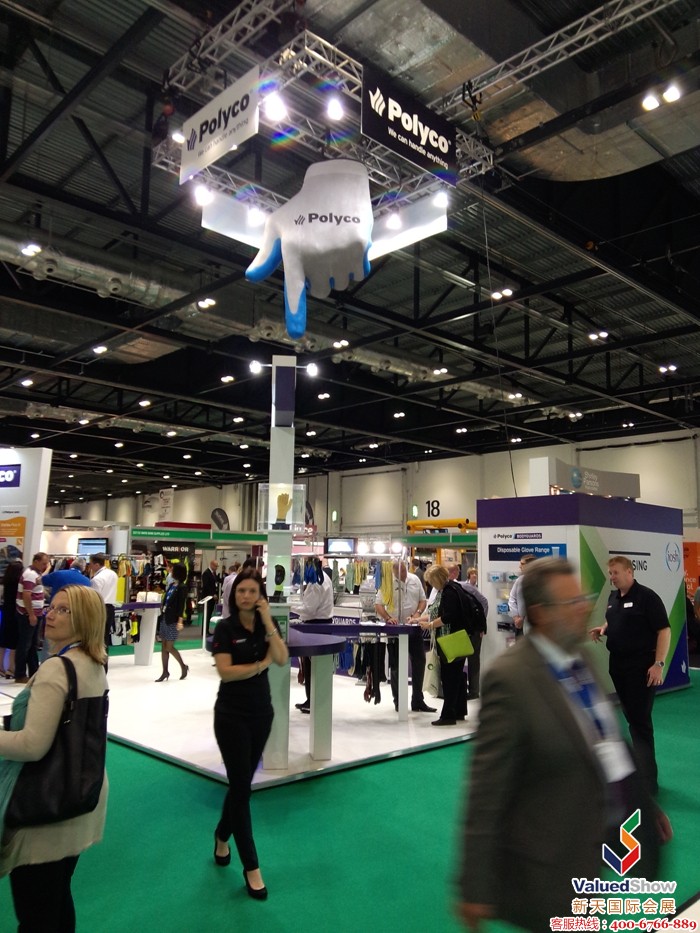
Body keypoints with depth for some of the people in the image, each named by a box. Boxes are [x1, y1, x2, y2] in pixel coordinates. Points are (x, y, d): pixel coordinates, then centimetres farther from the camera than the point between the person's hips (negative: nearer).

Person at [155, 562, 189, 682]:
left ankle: (183, 666, 14)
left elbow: (181, 605, -17)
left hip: (173, 620, -8)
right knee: (163, 647, 8)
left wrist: (180, 620, -25)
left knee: (169, 647, -4)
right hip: (164, 618, 8)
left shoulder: (182, 587, -12)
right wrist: (162, 614, 16)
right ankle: (165, 672, 16)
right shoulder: (171, 585, 11)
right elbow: (166, 601, 14)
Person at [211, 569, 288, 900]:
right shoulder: (225, 628, -11)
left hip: (262, 711, 5)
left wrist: (268, 621, -20)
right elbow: (225, 671, -18)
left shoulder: (267, 626, 1)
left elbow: (282, 659, -15)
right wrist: (260, 664, -13)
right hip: (232, 714, -4)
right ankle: (251, 867, 8)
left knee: (242, 782, 17)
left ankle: (222, 836, 42)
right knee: (241, 786, -2)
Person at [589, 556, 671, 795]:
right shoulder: (613, 597, 9)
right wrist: (602, 629, 5)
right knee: (631, 718, 15)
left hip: (641, 667, -7)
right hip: (618, 665, 7)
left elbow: (664, 630, -16)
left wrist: (658, 663, -21)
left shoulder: (647, 597, -14)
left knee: (641, 720, -5)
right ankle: (640, 766, 28)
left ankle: (647, 781, 3)